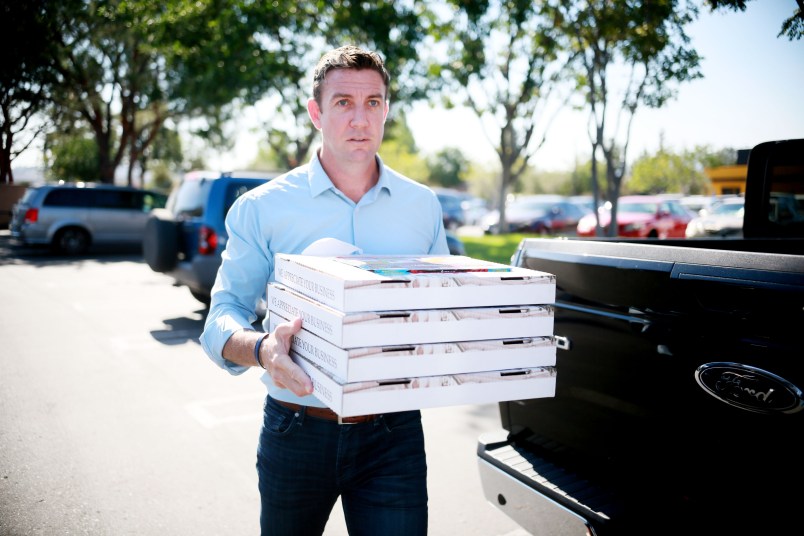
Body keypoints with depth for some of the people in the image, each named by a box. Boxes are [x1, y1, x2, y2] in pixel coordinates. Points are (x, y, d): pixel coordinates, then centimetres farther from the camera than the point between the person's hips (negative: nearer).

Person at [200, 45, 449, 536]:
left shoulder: (423, 206, 4)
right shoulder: (262, 208, -3)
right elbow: (222, 319, -5)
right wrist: (261, 349, -28)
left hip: (394, 435, 1)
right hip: (297, 433, 0)